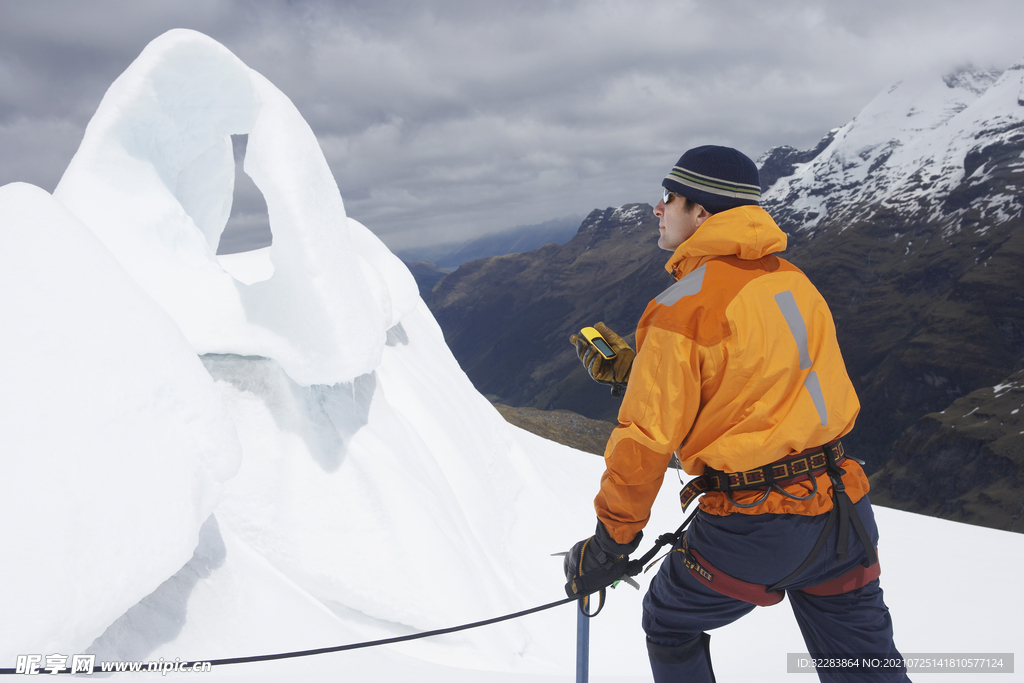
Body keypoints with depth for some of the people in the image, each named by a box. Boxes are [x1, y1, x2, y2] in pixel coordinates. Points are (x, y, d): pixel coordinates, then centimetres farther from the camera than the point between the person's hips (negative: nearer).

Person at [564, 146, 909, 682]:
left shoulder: (684, 307, -16)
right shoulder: (791, 280, 6)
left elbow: (647, 441, -14)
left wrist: (608, 542, -3)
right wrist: (634, 369, 17)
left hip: (753, 529, -6)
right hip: (844, 514, 7)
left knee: (669, 628, 21)